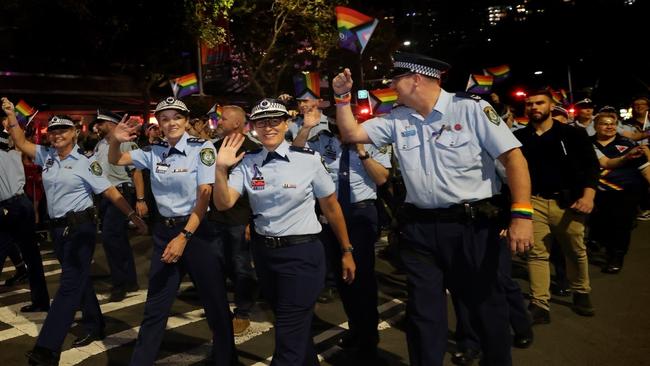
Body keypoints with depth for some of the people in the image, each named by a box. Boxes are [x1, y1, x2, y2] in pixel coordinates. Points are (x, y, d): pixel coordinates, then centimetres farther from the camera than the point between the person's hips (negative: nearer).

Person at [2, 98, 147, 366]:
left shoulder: (84, 163, -7)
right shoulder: (46, 156, 10)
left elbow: (110, 191, -9)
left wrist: (132, 215, -14)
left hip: (80, 227, -7)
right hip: (58, 228, 7)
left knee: (70, 283, -9)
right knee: (79, 279, 16)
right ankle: (94, 327, 31)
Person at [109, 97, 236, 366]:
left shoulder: (202, 148, -8)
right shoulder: (154, 152, 5)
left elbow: (204, 197, -13)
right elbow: (115, 161, 13)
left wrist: (184, 236, -18)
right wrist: (116, 141, -10)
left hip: (197, 230, -4)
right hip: (164, 232, 4)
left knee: (215, 303, 7)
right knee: (155, 307, 10)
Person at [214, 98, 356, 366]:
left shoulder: (308, 159, -11)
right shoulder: (248, 162, -1)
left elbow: (331, 207, -3)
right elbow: (223, 203, -9)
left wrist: (346, 251, 4)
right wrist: (221, 168, -24)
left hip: (302, 253, -5)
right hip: (263, 251, 5)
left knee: (289, 337, -4)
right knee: (292, 325, 23)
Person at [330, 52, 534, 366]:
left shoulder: (471, 108, -7)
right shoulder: (397, 120, 7)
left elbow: (513, 157, -11)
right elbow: (351, 134, 13)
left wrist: (521, 214, -20)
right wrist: (342, 96, 1)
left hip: (472, 225, -3)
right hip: (419, 228, 4)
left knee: (486, 304, 12)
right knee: (423, 310, 11)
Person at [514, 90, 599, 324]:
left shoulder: (572, 134, 3)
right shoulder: (519, 137, 6)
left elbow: (591, 165, 1)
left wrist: (588, 195, -12)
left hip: (568, 200, 0)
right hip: (535, 202, 0)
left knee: (576, 251, 13)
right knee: (537, 253, -1)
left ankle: (581, 294, 34)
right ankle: (540, 305, 3)